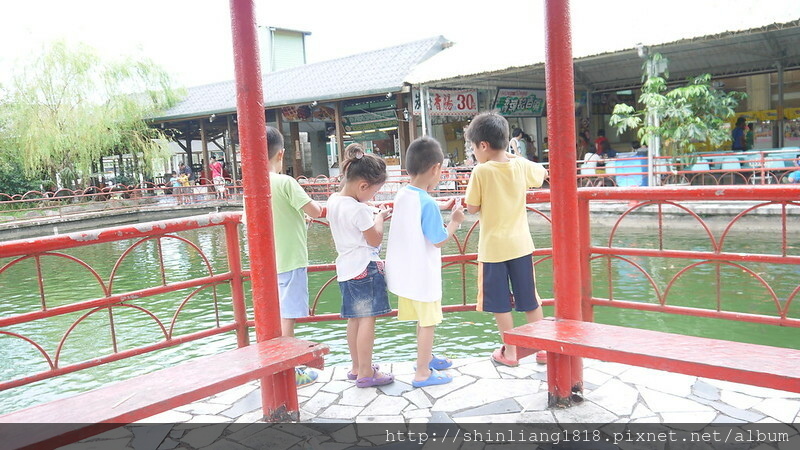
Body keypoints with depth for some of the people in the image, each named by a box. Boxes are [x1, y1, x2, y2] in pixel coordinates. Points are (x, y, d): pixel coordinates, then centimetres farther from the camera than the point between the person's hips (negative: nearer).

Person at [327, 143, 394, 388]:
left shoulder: (333, 201, 6)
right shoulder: (358, 209, -21)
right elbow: (375, 240, -13)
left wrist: (372, 214, 9)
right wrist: (379, 219, 1)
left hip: (346, 268, 9)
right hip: (364, 268, -9)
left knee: (354, 318, 15)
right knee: (367, 319, -3)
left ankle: (357, 367, 26)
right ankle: (366, 373, 3)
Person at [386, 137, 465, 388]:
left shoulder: (402, 196, 1)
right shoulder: (427, 202, -23)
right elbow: (439, 240, -17)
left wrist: (441, 211, 13)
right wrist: (455, 221, -3)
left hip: (405, 271, 8)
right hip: (422, 275, -8)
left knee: (423, 318, 25)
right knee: (427, 322, 7)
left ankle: (425, 357, 42)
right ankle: (422, 373, 17)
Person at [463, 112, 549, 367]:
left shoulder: (481, 171, -15)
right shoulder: (521, 165, -1)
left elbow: (472, 208, -9)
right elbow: (542, 173, 20)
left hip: (493, 247, -4)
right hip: (521, 244, 4)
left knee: (500, 303, 9)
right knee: (530, 300, 15)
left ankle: (510, 352, 18)